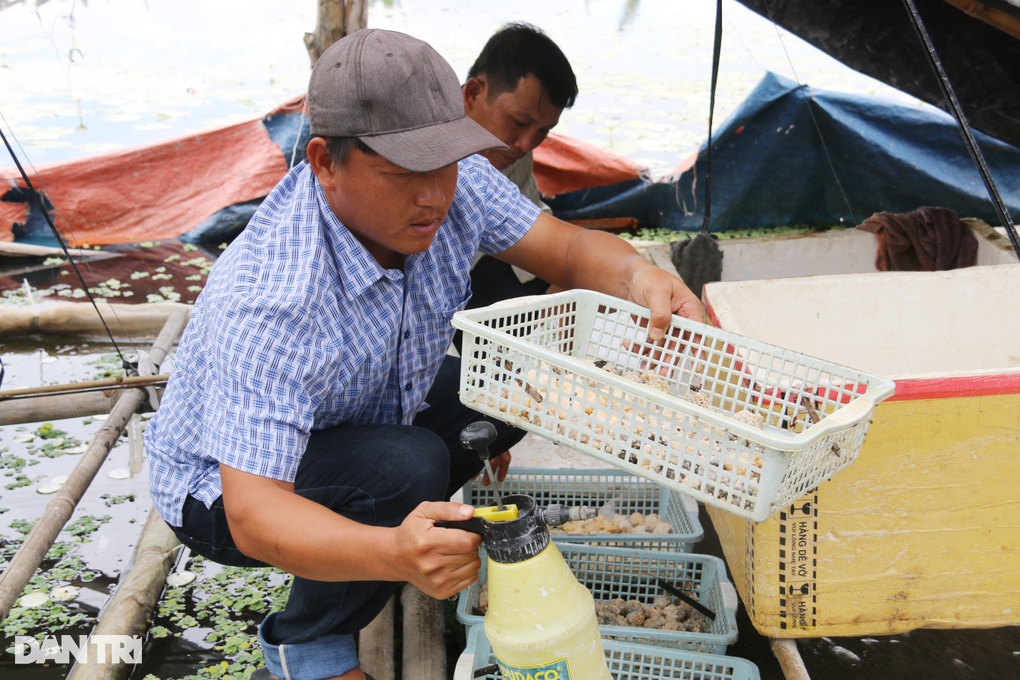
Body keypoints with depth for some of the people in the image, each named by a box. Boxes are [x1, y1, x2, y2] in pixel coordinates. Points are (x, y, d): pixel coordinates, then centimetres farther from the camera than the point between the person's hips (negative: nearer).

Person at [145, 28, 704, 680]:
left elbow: (566, 248, -14)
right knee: (407, 468, -33)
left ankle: (416, 520, 12)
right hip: (226, 488, -6)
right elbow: (253, 515, -41)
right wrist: (391, 555, -59)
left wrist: (640, 276, -37)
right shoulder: (266, 302, -40)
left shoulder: (452, 185, -21)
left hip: (372, 418, 7)